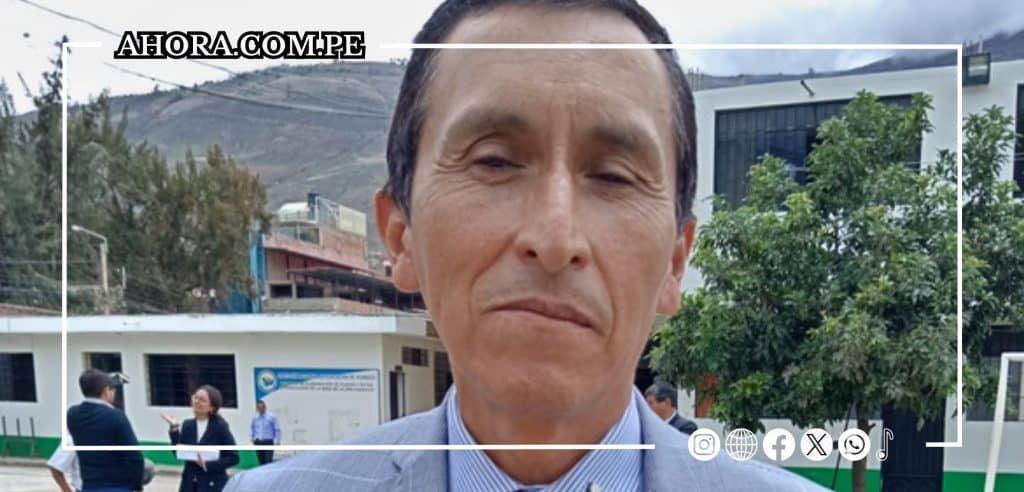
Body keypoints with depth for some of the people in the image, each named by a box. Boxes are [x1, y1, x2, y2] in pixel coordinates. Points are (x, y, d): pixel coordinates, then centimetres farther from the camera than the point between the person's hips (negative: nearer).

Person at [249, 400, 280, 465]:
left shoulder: (272, 417, -5)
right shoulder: (255, 418, 6)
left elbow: (277, 430, -1)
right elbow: (252, 428, 24)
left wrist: (277, 441, -6)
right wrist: (252, 437, 14)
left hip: (268, 442, -4)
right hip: (258, 442, 4)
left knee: (268, 461, -11)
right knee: (261, 462, 5)